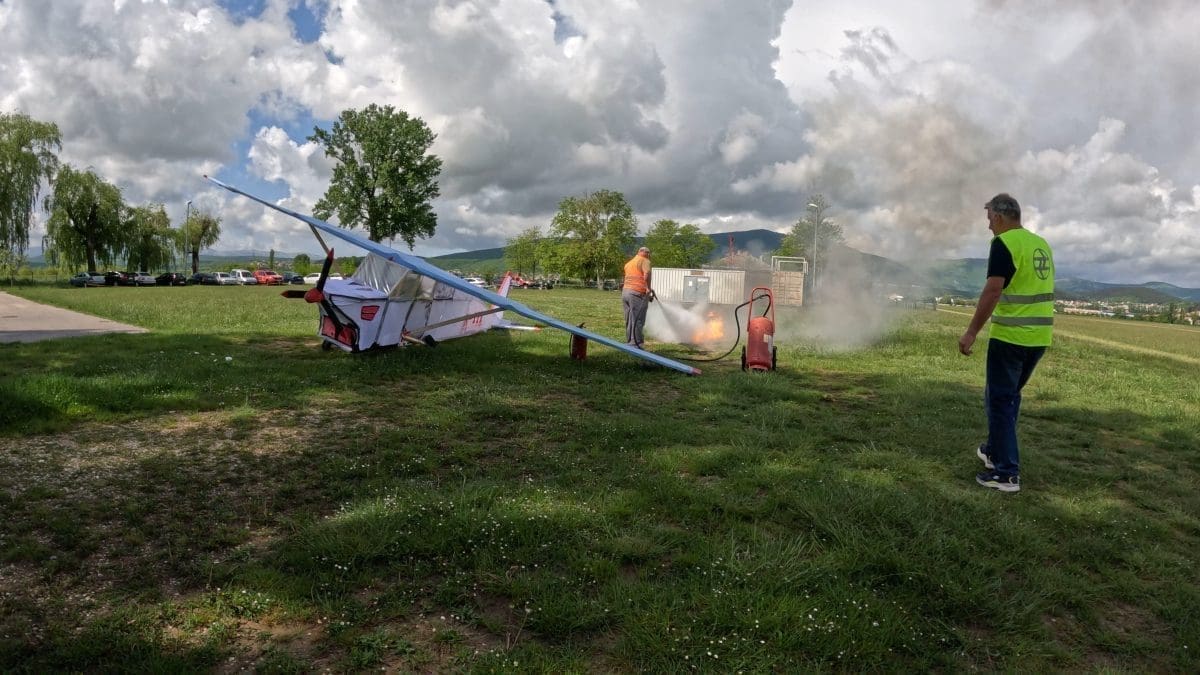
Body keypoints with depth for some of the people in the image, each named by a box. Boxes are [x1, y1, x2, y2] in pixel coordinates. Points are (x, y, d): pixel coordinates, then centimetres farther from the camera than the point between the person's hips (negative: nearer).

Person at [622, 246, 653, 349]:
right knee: (638, 321, -5)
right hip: (637, 294, -8)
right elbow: (647, 273, -19)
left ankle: (629, 343, 15)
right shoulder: (645, 261, 0)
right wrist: (648, 288, -16)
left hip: (625, 292, 8)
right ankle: (634, 344, -6)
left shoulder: (628, 263, 25)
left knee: (629, 321, 12)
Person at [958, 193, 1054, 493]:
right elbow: (1037, 288, 20)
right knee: (1010, 394, 22)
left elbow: (992, 291, -20)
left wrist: (971, 332, -18)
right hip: (1039, 336, 8)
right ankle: (994, 450, 34)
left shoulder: (1004, 243, -12)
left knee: (999, 400, -1)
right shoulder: (1042, 244, 14)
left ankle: (1007, 473, 0)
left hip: (1010, 336, -8)